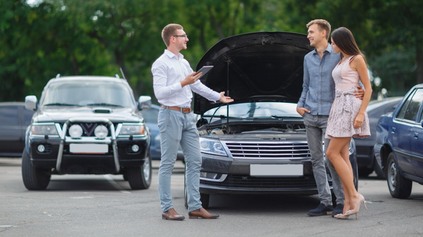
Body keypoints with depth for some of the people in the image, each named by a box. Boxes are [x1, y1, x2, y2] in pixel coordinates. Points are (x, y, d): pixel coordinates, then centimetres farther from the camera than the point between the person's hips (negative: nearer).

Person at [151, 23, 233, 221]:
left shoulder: (184, 62, 18)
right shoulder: (161, 64, -9)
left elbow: (197, 85, 30)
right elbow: (159, 92, -18)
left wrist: (217, 96, 39)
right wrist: (182, 83, -19)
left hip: (187, 116, 9)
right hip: (171, 115, -9)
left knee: (194, 161, 6)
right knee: (167, 164, -4)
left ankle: (195, 207, 9)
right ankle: (167, 209, -1)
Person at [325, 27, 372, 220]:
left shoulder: (357, 59, -4)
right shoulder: (341, 62, 20)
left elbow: (368, 88, -8)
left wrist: (361, 113, -18)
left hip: (350, 107, -9)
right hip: (338, 107, 9)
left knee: (333, 153, -14)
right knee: (342, 156, 1)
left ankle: (354, 195, -13)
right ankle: (348, 203, -2)